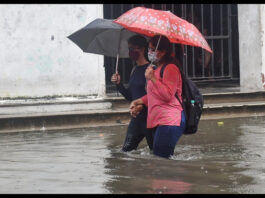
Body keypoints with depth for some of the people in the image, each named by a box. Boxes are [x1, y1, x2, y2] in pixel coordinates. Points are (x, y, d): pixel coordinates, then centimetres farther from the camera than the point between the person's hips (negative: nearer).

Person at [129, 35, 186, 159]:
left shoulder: (170, 68, -8)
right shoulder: (156, 69, 24)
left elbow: (168, 95, -17)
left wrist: (152, 78, -19)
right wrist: (138, 102, 23)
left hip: (169, 121, -10)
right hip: (157, 120, 10)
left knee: (160, 158, -18)